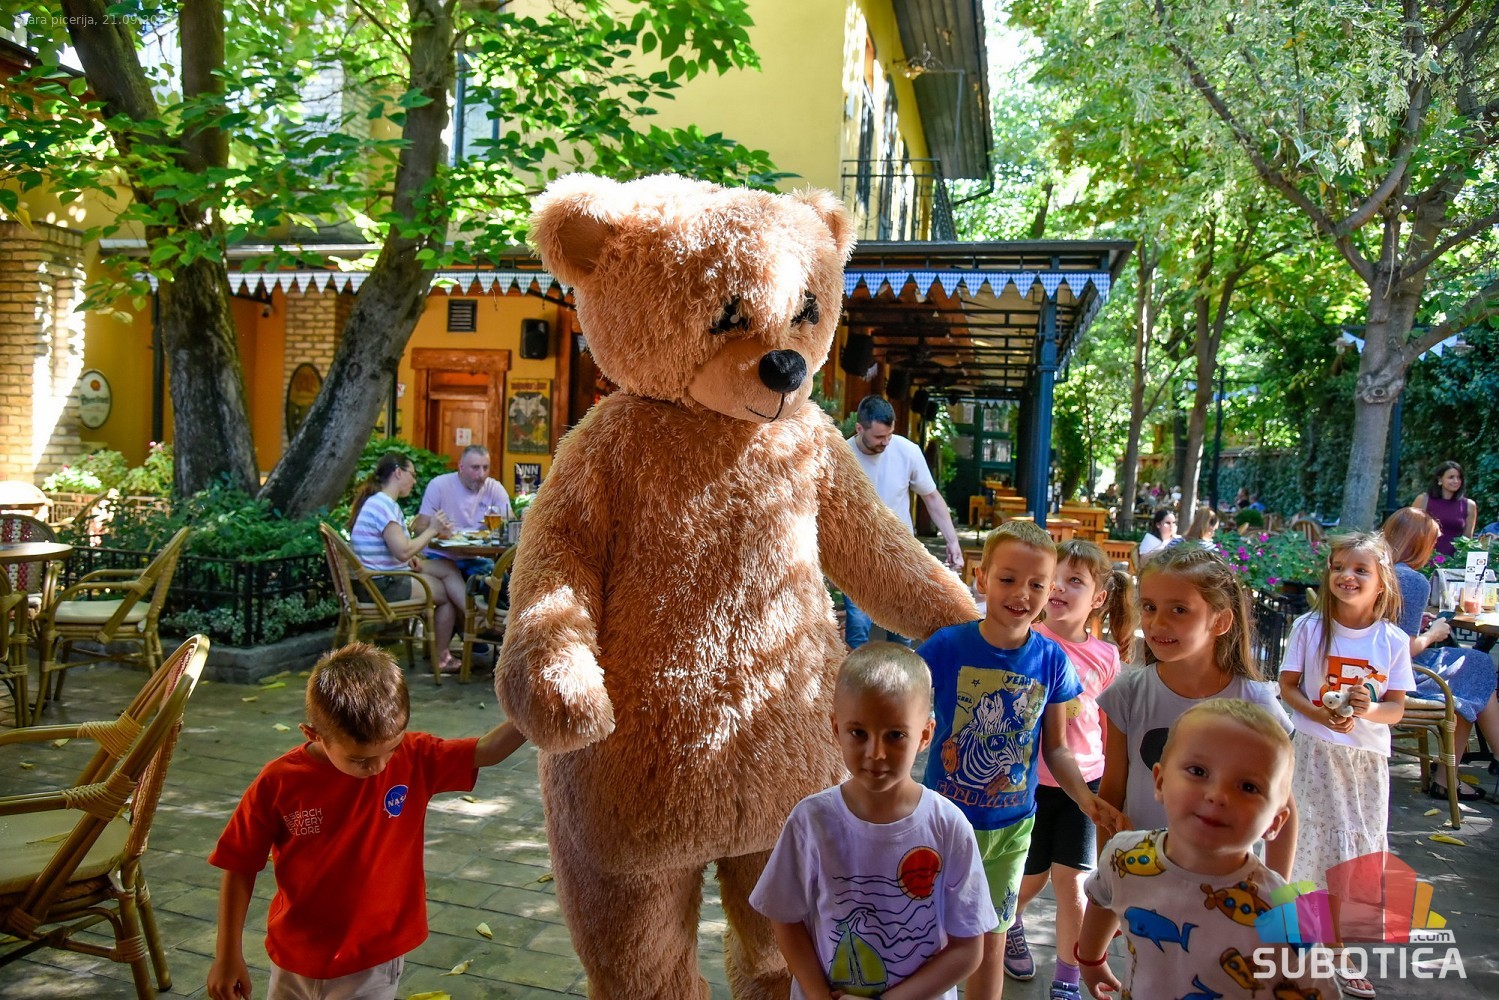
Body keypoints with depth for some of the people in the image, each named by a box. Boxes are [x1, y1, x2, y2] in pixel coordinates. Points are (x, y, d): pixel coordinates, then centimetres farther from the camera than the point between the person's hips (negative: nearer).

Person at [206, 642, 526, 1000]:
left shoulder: (415, 760, -15)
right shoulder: (277, 784, -16)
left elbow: (485, 751, -17)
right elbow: (239, 868, -6)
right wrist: (228, 955, -1)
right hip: (295, 965, 1)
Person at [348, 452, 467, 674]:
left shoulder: (381, 501, 13)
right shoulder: (383, 504, -20)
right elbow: (403, 552, -27)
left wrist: (412, 558, -3)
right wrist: (431, 530, -14)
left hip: (386, 578, 9)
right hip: (384, 585, -9)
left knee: (448, 568, 5)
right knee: (448, 593, 1)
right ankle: (441, 659, 13)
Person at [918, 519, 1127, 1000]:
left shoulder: (1051, 661, -8)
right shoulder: (947, 646, -16)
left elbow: (1055, 747, 1)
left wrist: (1084, 795, -14)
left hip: (1011, 826, 2)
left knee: (991, 941, 17)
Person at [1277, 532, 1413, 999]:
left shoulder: (1393, 640, -3)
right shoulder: (1310, 627, -6)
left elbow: (1397, 707, -1)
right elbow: (1288, 686, -3)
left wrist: (1370, 710, -22)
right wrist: (1321, 715, -19)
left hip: (1368, 756, 2)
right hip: (1316, 751, -2)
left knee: (1360, 851, 9)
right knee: (1314, 842, 1)